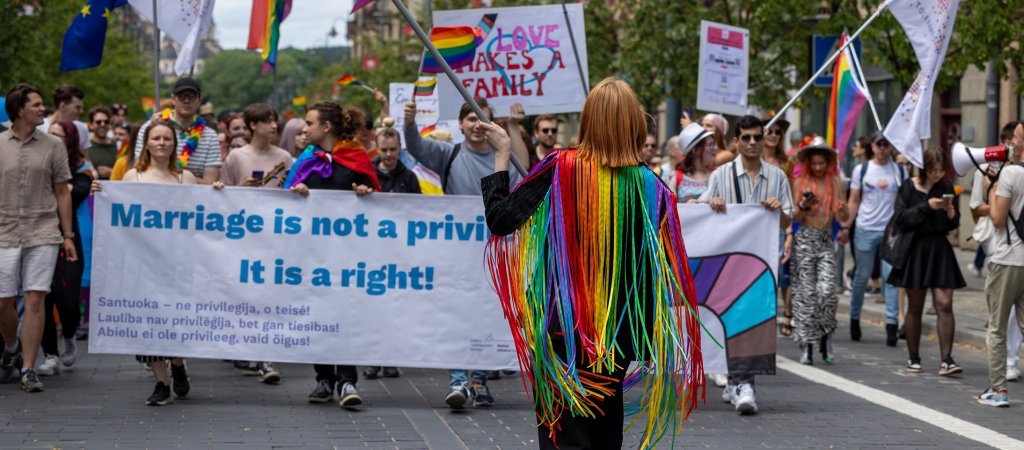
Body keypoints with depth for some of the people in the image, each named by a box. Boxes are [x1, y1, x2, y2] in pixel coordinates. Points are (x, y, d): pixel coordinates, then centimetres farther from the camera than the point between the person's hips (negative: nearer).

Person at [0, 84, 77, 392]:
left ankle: (28, 368, -2)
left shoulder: (53, 146, 5)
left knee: (35, 300, -7)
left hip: (43, 234, -1)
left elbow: (62, 193, 8)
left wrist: (68, 236, 4)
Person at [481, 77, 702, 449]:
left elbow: (500, 219, -9)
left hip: (562, 329, -3)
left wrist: (502, 154, 2)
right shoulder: (650, 186, -3)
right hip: (621, 331, 3)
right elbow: (667, 268, 1)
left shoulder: (561, 170, -11)